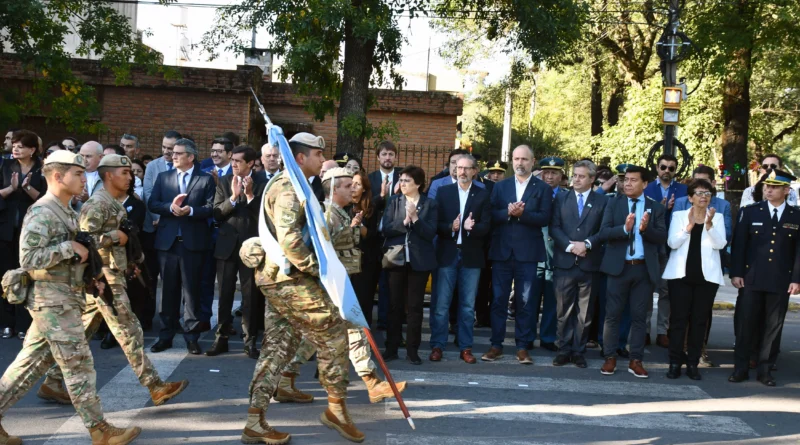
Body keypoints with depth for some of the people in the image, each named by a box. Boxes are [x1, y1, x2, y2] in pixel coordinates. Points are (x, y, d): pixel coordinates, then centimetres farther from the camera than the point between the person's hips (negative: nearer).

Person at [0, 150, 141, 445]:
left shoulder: (66, 213, 15)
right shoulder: (41, 213, -16)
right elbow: (27, 258, -24)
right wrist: (69, 247, -20)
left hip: (61, 298, 10)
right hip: (53, 299, -10)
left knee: (31, 363, 12)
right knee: (79, 364, -3)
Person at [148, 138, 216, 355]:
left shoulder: (206, 179, 2)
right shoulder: (163, 177, 11)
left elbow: (211, 208, -7)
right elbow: (152, 204, 2)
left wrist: (191, 211, -22)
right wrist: (170, 207, -15)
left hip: (193, 241, -3)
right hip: (167, 240, 3)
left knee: (191, 289, 3)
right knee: (168, 289, 8)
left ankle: (191, 335, 8)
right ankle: (166, 335, 15)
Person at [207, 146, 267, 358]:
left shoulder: (262, 183, -3)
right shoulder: (224, 181, 5)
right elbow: (217, 214, -3)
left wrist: (250, 194, -19)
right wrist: (233, 197, -17)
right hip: (227, 244, 2)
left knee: (251, 296, 3)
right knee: (224, 295, 7)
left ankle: (250, 341, 11)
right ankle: (221, 338, 15)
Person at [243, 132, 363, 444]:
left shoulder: (291, 187, 19)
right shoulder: (289, 188, -14)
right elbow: (289, 238, -26)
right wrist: (318, 269, -19)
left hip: (279, 278, 10)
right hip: (290, 279, -10)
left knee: (278, 348, 9)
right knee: (333, 333, -1)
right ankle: (337, 409, 10)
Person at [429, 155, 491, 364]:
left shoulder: (483, 195, 5)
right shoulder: (443, 192, 6)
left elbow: (486, 226, -3)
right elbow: (435, 223, 0)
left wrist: (471, 227, -22)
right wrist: (451, 227, -18)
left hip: (471, 256, 0)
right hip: (447, 254, 0)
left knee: (468, 305, 6)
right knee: (441, 304, 1)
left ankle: (465, 347, 12)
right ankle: (437, 346, 8)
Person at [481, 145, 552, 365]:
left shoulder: (543, 188, 4)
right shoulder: (500, 186, 11)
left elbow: (544, 218, -8)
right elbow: (491, 215, 0)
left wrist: (522, 214, -19)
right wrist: (508, 212, -17)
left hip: (527, 252, -2)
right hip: (501, 251, 2)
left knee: (525, 302, 3)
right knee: (499, 300, 5)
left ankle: (522, 347, 10)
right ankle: (496, 345, 12)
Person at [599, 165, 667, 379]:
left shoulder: (656, 207, 5)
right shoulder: (614, 203, 3)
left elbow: (662, 238, -3)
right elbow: (604, 232, -7)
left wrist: (646, 229, -21)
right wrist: (624, 228, -23)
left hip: (644, 268, 1)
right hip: (619, 266, 0)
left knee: (639, 316, 6)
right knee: (613, 314, 3)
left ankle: (636, 360, 13)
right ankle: (610, 358, 11)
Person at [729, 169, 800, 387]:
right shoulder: (750, 212, 3)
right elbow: (738, 244, 2)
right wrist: (736, 273, -3)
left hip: (781, 281, 0)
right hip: (751, 279, 0)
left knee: (772, 326, 5)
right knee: (746, 323, 2)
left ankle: (765, 369, 15)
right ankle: (740, 368, 10)